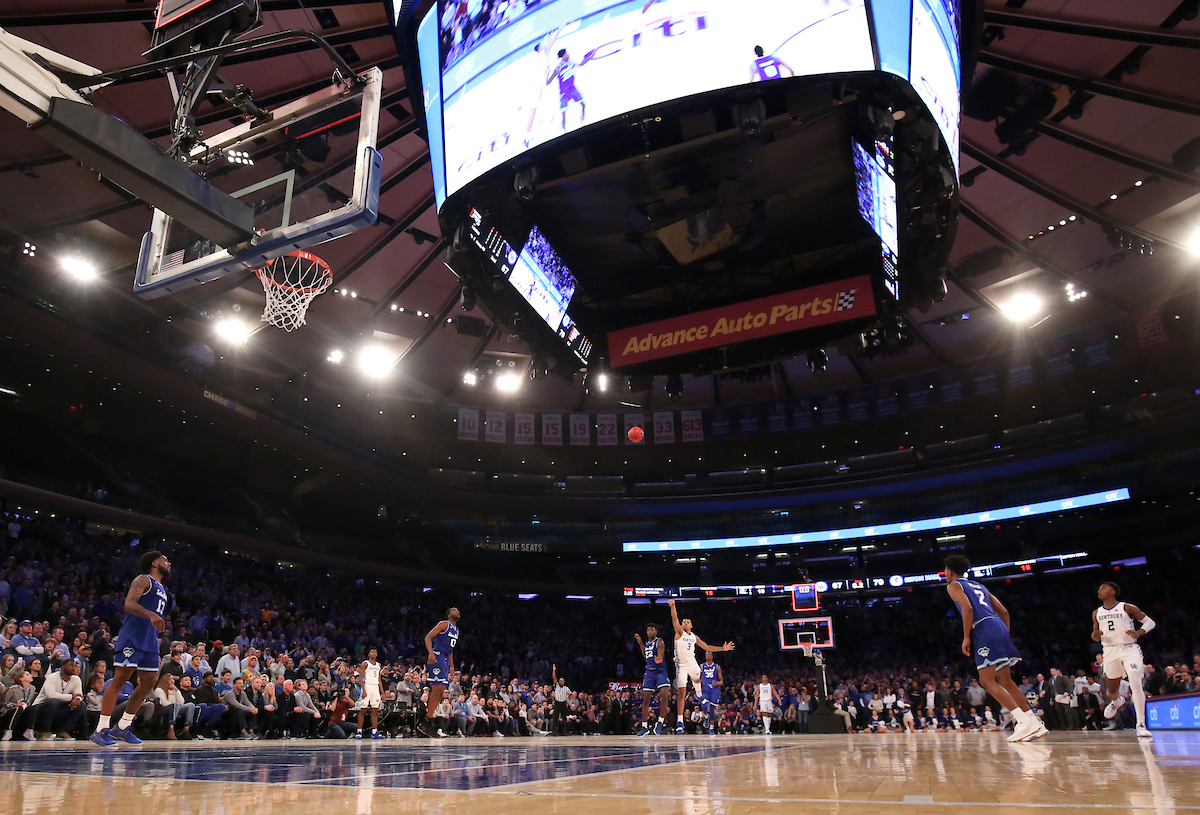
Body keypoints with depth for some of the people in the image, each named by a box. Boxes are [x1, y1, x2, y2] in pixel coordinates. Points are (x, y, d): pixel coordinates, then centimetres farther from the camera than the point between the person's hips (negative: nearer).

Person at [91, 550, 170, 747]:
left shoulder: (161, 590, 24)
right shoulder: (143, 580, -2)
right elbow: (129, 604, -19)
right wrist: (150, 614, -33)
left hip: (150, 641, 9)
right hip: (132, 637, -9)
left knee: (148, 683, 6)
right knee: (120, 679, -9)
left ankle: (122, 727, 15)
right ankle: (101, 730, -3)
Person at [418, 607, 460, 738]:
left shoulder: (456, 630, 21)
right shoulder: (444, 624, -6)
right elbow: (428, 637, -14)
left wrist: (451, 666, 25)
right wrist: (431, 653, -27)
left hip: (445, 660, 10)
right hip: (437, 657, -10)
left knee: (440, 693, 7)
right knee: (436, 690, -13)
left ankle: (426, 724, 11)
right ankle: (427, 723, -9)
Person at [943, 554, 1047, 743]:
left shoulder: (953, 586, 5)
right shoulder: (978, 586, 28)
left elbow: (967, 608, -13)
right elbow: (1003, 611, 24)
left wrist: (966, 638, -10)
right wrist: (1006, 636, 25)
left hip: (984, 631, -8)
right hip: (1000, 628, 8)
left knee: (987, 680, -7)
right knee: (1005, 681, 14)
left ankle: (1024, 721, -16)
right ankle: (1035, 724, 10)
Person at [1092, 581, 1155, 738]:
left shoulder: (1127, 608, -3)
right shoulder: (1097, 613, 10)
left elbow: (1150, 622, -1)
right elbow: (1096, 637, 17)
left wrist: (1138, 633, -20)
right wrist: (1095, 634, -8)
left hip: (1129, 649, -4)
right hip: (1110, 651, 4)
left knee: (1136, 684, -18)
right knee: (1112, 690, 11)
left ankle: (1141, 725, -11)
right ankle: (1116, 701, 48)